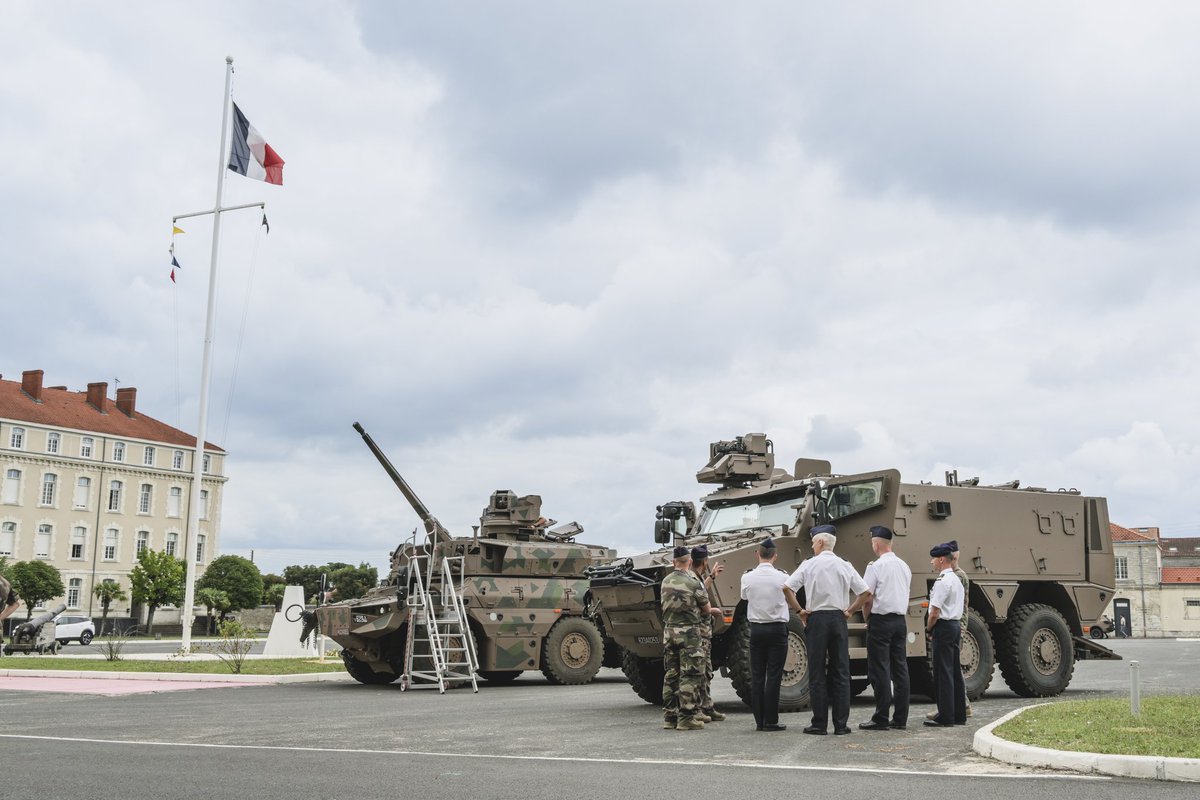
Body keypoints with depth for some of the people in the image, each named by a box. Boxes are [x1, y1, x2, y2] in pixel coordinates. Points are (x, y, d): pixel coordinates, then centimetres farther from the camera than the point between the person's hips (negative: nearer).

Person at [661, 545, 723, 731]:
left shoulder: (666, 582, 6)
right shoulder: (692, 582, -13)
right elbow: (706, 609, -3)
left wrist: (710, 610, 21)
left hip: (669, 631, 6)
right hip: (688, 632, -6)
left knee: (670, 675, 11)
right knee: (689, 676, -2)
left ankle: (669, 717, 15)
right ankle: (686, 718, -4)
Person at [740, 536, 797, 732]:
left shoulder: (747, 578, -4)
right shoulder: (782, 577, -8)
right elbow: (792, 603, 7)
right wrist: (801, 611, 28)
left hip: (756, 629, 2)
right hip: (777, 629, -2)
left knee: (757, 676, 7)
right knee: (773, 676, 1)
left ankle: (759, 721, 8)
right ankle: (770, 721, 0)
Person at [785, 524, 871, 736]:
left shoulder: (809, 565, -3)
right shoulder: (844, 566, 5)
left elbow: (787, 588, -10)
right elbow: (866, 593, 4)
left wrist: (799, 610, -1)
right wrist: (850, 610, 10)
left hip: (817, 619, -2)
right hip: (839, 620, 3)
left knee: (817, 673, 2)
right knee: (841, 672, 7)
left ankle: (819, 724, 2)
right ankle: (841, 724, 6)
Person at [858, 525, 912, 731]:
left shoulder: (876, 566, -11)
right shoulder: (904, 567, 11)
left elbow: (867, 598, -12)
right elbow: (905, 594, 14)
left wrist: (867, 619, 3)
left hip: (880, 621, -7)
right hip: (900, 620, 7)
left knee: (880, 671, -3)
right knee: (900, 669, 8)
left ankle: (881, 719, -2)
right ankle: (900, 719, 11)